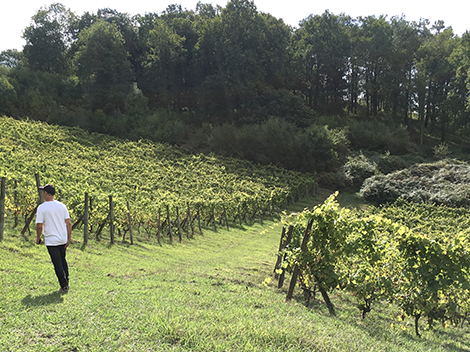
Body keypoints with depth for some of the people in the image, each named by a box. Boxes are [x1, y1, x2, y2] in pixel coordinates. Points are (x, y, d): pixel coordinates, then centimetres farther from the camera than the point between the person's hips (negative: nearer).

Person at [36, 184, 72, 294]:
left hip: (51, 241, -5)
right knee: (63, 260, 21)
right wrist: (69, 238, 8)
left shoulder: (42, 207, -10)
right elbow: (68, 223, 1)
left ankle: (64, 286, 3)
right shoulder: (62, 206, 2)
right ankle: (66, 283, 28)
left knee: (58, 264, 1)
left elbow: (39, 226, -12)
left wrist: (38, 238, 4)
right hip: (63, 239, 5)